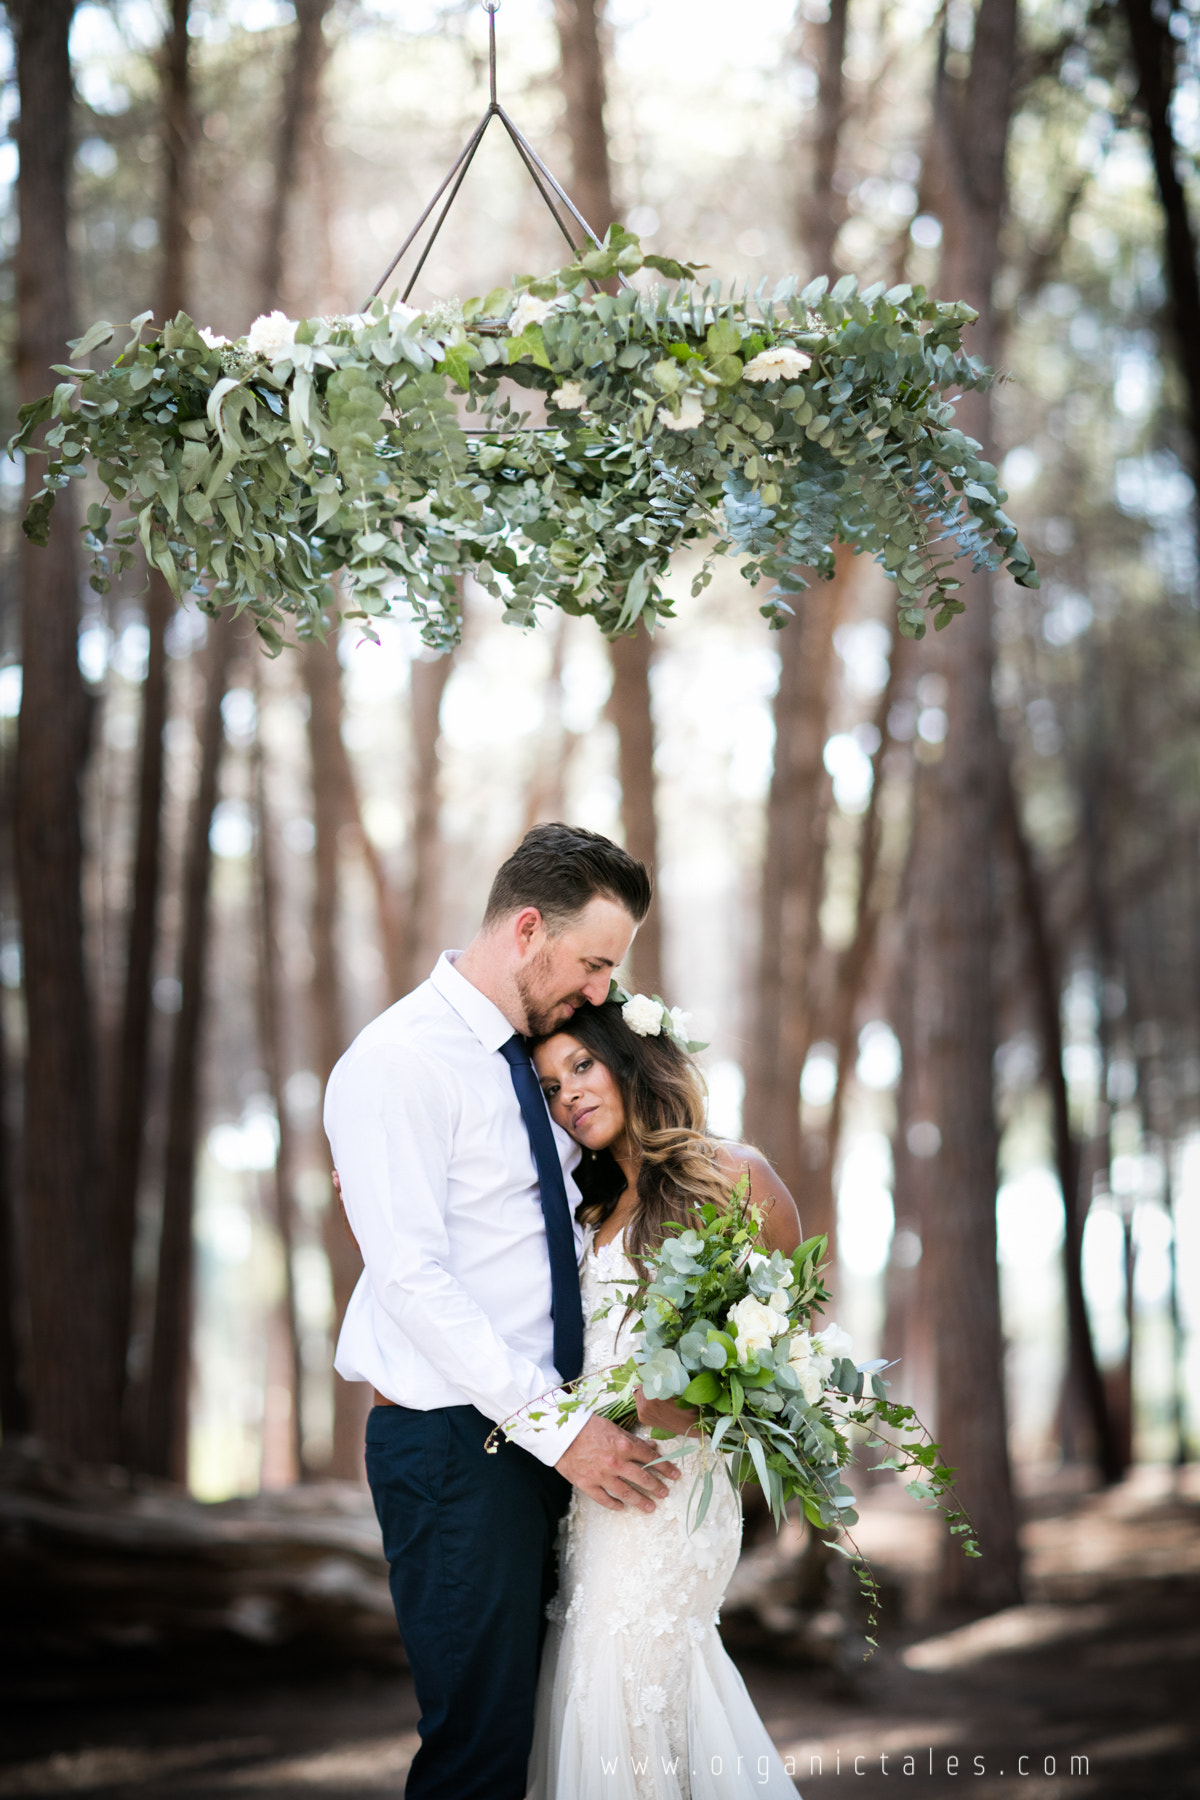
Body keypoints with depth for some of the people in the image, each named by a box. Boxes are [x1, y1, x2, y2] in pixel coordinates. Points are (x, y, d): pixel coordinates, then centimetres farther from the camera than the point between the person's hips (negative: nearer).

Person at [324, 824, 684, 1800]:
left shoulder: (528, 1061, 15)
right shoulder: (399, 1061, -13)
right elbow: (413, 1278, -20)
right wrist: (559, 1427, -21)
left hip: (548, 1440, 9)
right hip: (455, 1443, -8)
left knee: (535, 1714, 12)